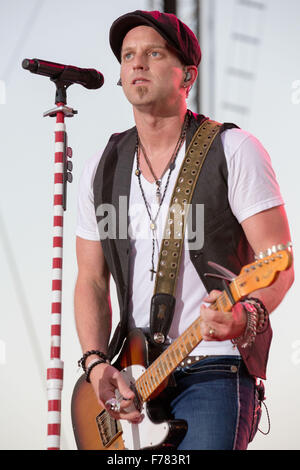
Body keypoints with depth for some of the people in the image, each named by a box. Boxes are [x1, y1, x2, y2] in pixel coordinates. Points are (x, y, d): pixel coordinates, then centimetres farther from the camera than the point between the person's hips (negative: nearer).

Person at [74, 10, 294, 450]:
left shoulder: (234, 151, -4)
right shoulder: (101, 170, 10)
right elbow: (91, 281, 13)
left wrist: (245, 317, -30)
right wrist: (97, 363, -3)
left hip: (215, 369, -4)